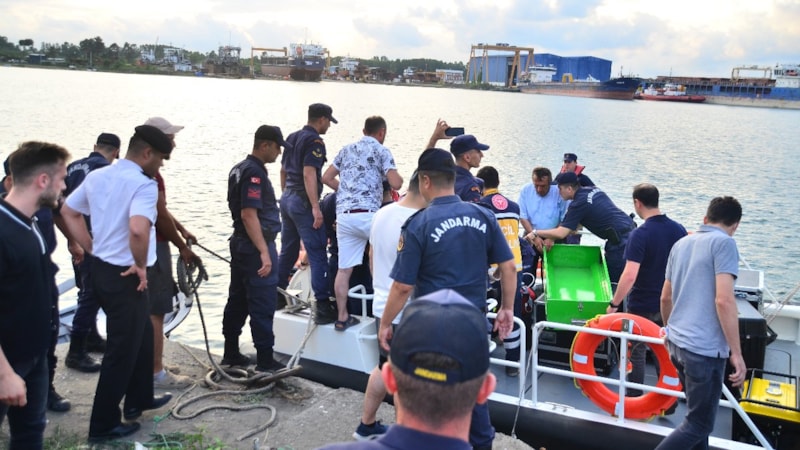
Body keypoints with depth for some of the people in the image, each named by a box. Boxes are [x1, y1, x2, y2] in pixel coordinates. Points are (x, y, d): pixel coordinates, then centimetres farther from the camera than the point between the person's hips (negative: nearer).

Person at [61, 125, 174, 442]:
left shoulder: (97, 176, 7)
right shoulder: (144, 184, -20)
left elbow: (68, 211, 16)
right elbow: (138, 229, -37)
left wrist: (92, 250, 13)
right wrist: (141, 264, -20)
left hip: (101, 269, 9)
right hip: (125, 277, -9)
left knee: (142, 335, 25)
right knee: (121, 350, 4)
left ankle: (139, 399, 38)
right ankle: (104, 424, 16)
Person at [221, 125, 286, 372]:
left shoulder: (240, 169, 13)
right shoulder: (254, 173, -18)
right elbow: (249, 215, -25)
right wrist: (264, 252, -28)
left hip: (241, 243, 10)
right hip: (255, 245, -10)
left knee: (238, 300, 15)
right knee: (263, 305, -5)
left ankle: (231, 353, 24)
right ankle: (265, 361, 0)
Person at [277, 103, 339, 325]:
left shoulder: (292, 138, 15)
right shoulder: (314, 141, -12)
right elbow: (309, 174, -22)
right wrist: (315, 207, -24)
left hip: (287, 198, 9)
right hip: (303, 202, -9)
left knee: (288, 251, 18)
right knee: (317, 254, -9)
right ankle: (322, 306, -12)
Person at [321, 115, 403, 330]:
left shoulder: (346, 150, 19)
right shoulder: (381, 151, 2)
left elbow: (326, 178, 21)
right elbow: (396, 184, -8)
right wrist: (400, 177, 15)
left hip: (343, 214, 5)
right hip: (367, 214, -5)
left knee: (344, 268, 6)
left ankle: (342, 317, 9)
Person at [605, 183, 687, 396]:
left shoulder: (640, 235, -21)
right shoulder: (679, 230, -1)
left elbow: (629, 276, -27)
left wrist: (614, 304, -17)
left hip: (642, 307, -6)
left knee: (635, 355, 9)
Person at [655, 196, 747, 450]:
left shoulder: (681, 243, 12)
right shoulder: (723, 243, -11)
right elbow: (723, 300, -21)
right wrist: (736, 353, -16)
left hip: (678, 343, 8)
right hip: (705, 348, -8)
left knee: (698, 415, 21)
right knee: (698, 425, 2)